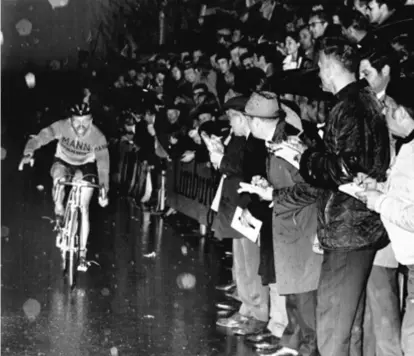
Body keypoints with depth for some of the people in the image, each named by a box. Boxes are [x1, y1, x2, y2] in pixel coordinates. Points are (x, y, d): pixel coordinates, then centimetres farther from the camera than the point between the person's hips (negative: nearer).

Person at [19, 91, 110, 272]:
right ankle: (59, 212, -8)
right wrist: (28, 153, -56)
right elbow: (40, 138, -35)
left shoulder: (97, 136, -30)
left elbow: (103, 163, -30)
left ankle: (82, 253, -1)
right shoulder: (61, 126, -30)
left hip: (85, 166, -1)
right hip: (63, 161, 1)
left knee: (84, 208, -10)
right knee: (59, 177, -36)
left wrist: (104, 191, -37)